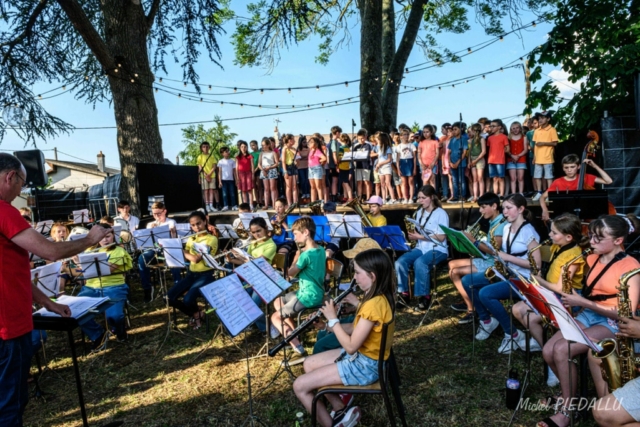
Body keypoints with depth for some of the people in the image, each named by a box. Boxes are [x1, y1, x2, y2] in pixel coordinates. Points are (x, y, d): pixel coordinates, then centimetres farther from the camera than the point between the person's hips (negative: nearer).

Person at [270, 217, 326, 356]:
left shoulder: (306, 255, -24)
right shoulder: (320, 250, 4)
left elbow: (291, 273, -10)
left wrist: (298, 253, -4)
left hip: (308, 297, -9)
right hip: (317, 294, 9)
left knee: (275, 317, 3)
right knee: (277, 302, 22)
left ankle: (297, 346, -7)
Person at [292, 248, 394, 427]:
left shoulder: (373, 305, -29)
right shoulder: (380, 297, -1)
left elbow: (350, 346, -25)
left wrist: (333, 319, -16)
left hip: (365, 366, -10)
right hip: (363, 355, 10)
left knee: (300, 386, -7)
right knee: (309, 364, 18)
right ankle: (341, 410, 18)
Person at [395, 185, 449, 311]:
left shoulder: (441, 213, -7)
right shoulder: (419, 212, 13)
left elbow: (441, 238, -13)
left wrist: (420, 237, -20)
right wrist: (413, 235, -6)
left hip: (437, 250, -6)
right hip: (420, 248, 6)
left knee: (419, 263, -36)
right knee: (400, 262, -21)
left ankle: (425, 295, -21)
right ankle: (403, 293, -11)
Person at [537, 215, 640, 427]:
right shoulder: (593, 259, 8)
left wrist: (583, 302, -21)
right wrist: (574, 297, -2)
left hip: (613, 323, -7)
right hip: (587, 315, 7)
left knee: (561, 350, -26)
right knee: (548, 351, -15)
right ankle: (570, 393, 10)